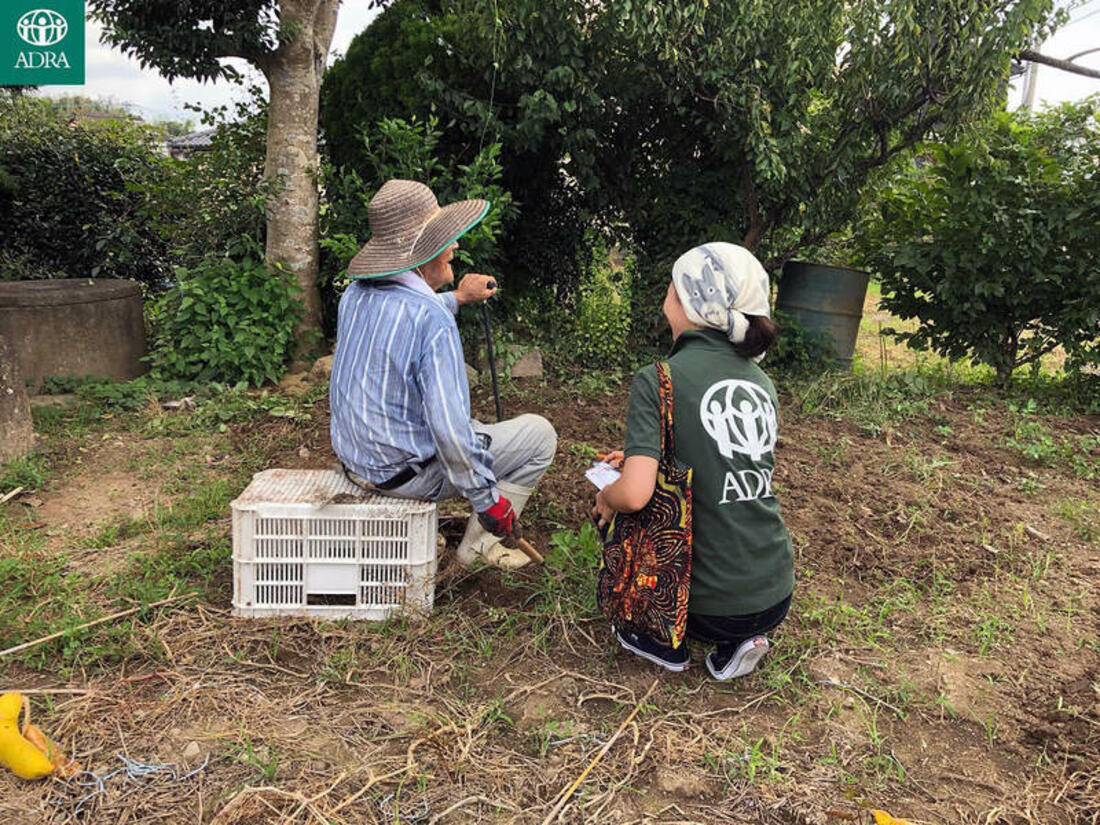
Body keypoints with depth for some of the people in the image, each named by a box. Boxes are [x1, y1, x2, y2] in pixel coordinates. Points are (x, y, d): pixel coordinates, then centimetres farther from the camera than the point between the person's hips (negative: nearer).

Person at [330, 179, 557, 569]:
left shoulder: (356, 294, -2)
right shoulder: (434, 320, -27)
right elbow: (450, 428, -30)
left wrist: (456, 298, 26)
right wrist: (488, 499, -18)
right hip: (405, 473, -8)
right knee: (539, 433, 4)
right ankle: (479, 543, 11)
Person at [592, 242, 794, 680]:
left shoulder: (657, 380, -15)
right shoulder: (759, 380, 5)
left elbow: (634, 494, -25)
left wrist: (606, 497, -2)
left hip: (712, 608, -5)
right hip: (776, 598, 6)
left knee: (610, 509, 16)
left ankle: (662, 641, 18)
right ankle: (736, 644, 15)